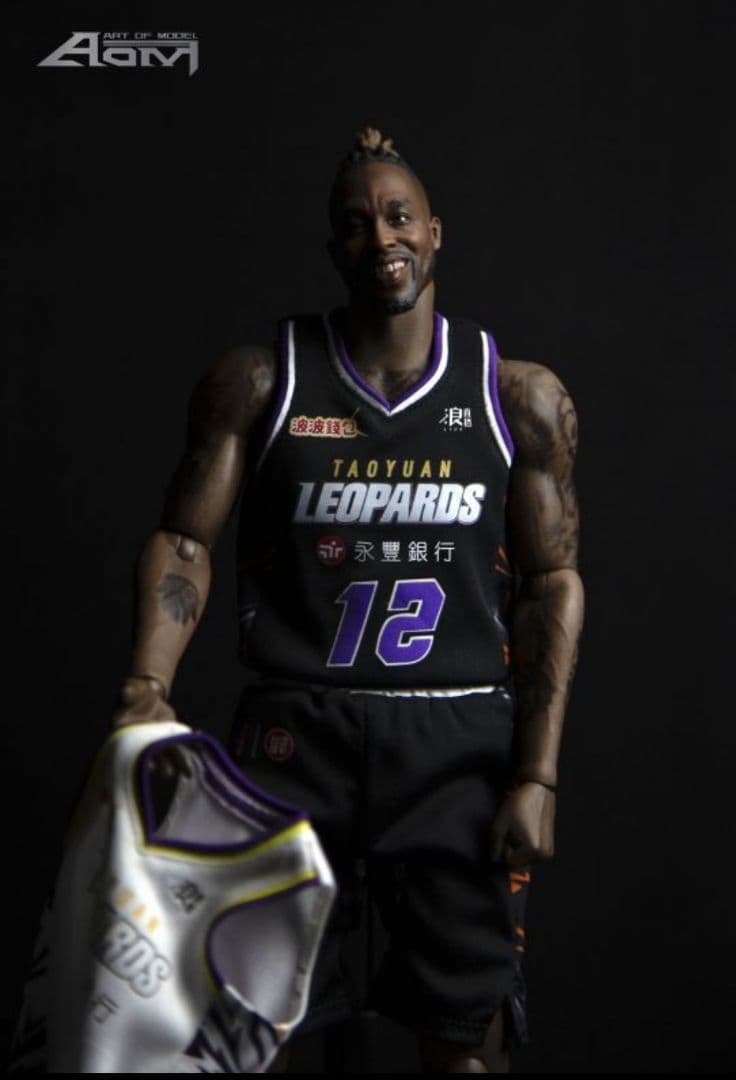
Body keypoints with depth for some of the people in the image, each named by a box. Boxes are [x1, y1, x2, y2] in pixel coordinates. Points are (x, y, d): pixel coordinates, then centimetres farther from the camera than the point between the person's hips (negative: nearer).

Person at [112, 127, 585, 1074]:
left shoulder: (521, 398, 4)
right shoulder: (258, 382, 3)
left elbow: (553, 582, 4)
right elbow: (184, 542, 2)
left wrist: (537, 776, -2)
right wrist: (145, 691, -16)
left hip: (460, 739, 1)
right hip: (297, 730, 0)